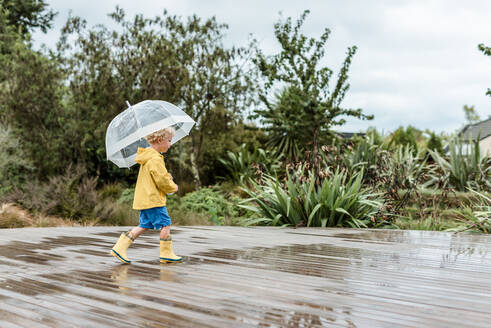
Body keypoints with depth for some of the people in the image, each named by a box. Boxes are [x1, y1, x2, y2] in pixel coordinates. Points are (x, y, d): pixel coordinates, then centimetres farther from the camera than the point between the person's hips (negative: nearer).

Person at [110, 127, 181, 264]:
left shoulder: (147, 157, 15)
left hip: (144, 199, 10)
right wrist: (173, 187, -1)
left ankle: (120, 247, 10)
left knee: (144, 225, 13)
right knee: (165, 224, -1)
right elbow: (162, 181, -19)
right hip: (153, 200, -10)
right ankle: (167, 254, 6)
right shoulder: (155, 159, -18)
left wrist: (167, 178, 10)